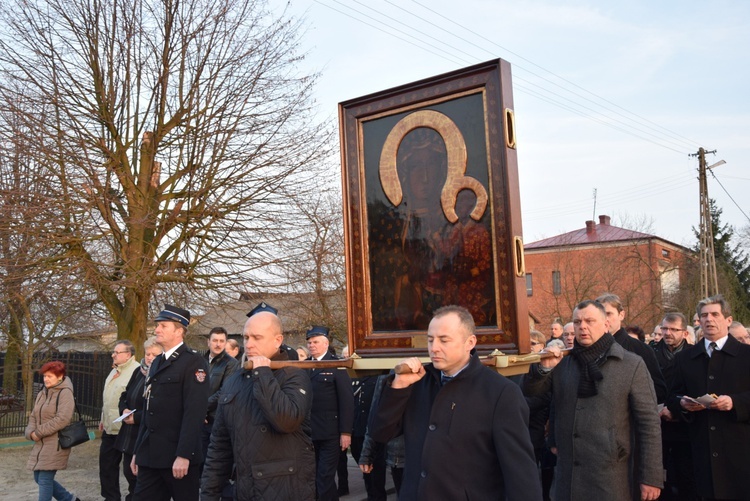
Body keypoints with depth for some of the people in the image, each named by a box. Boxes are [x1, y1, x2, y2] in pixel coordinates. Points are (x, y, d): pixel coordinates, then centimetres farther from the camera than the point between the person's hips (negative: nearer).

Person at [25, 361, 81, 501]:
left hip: (56, 444, -9)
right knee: (39, 478, 14)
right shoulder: (42, 393, 13)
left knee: (45, 479, -7)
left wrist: (39, 432, -18)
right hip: (41, 444, 9)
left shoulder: (65, 393, -13)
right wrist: (31, 432, -7)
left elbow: (62, 419, -22)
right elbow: (33, 416, 13)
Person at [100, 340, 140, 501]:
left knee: (130, 469, 1)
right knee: (107, 465, 16)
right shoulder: (114, 371, 15)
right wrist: (103, 419, 23)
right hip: (109, 428, 10)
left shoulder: (136, 371, -17)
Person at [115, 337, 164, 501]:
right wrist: (124, 409, -5)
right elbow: (124, 396, 15)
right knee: (130, 473, 19)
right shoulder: (139, 371, 8)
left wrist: (137, 417, -19)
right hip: (130, 434, 7)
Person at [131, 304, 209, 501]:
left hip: (177, 455, -7)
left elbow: (195, 411, -19)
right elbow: (149, 412, 18)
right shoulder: (156, 363, 16)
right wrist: (138, 451, 16)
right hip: (150, 455, 8)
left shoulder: (193, 362, -11)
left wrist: (183, 455, -23)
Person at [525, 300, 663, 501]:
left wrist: (651, 477, -6)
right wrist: (543, 367, -14)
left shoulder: (632, 365, -4)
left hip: (610, 479, -3)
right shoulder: (561, 363, 6)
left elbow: (648, 423, -5)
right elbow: (530, 392, 5)